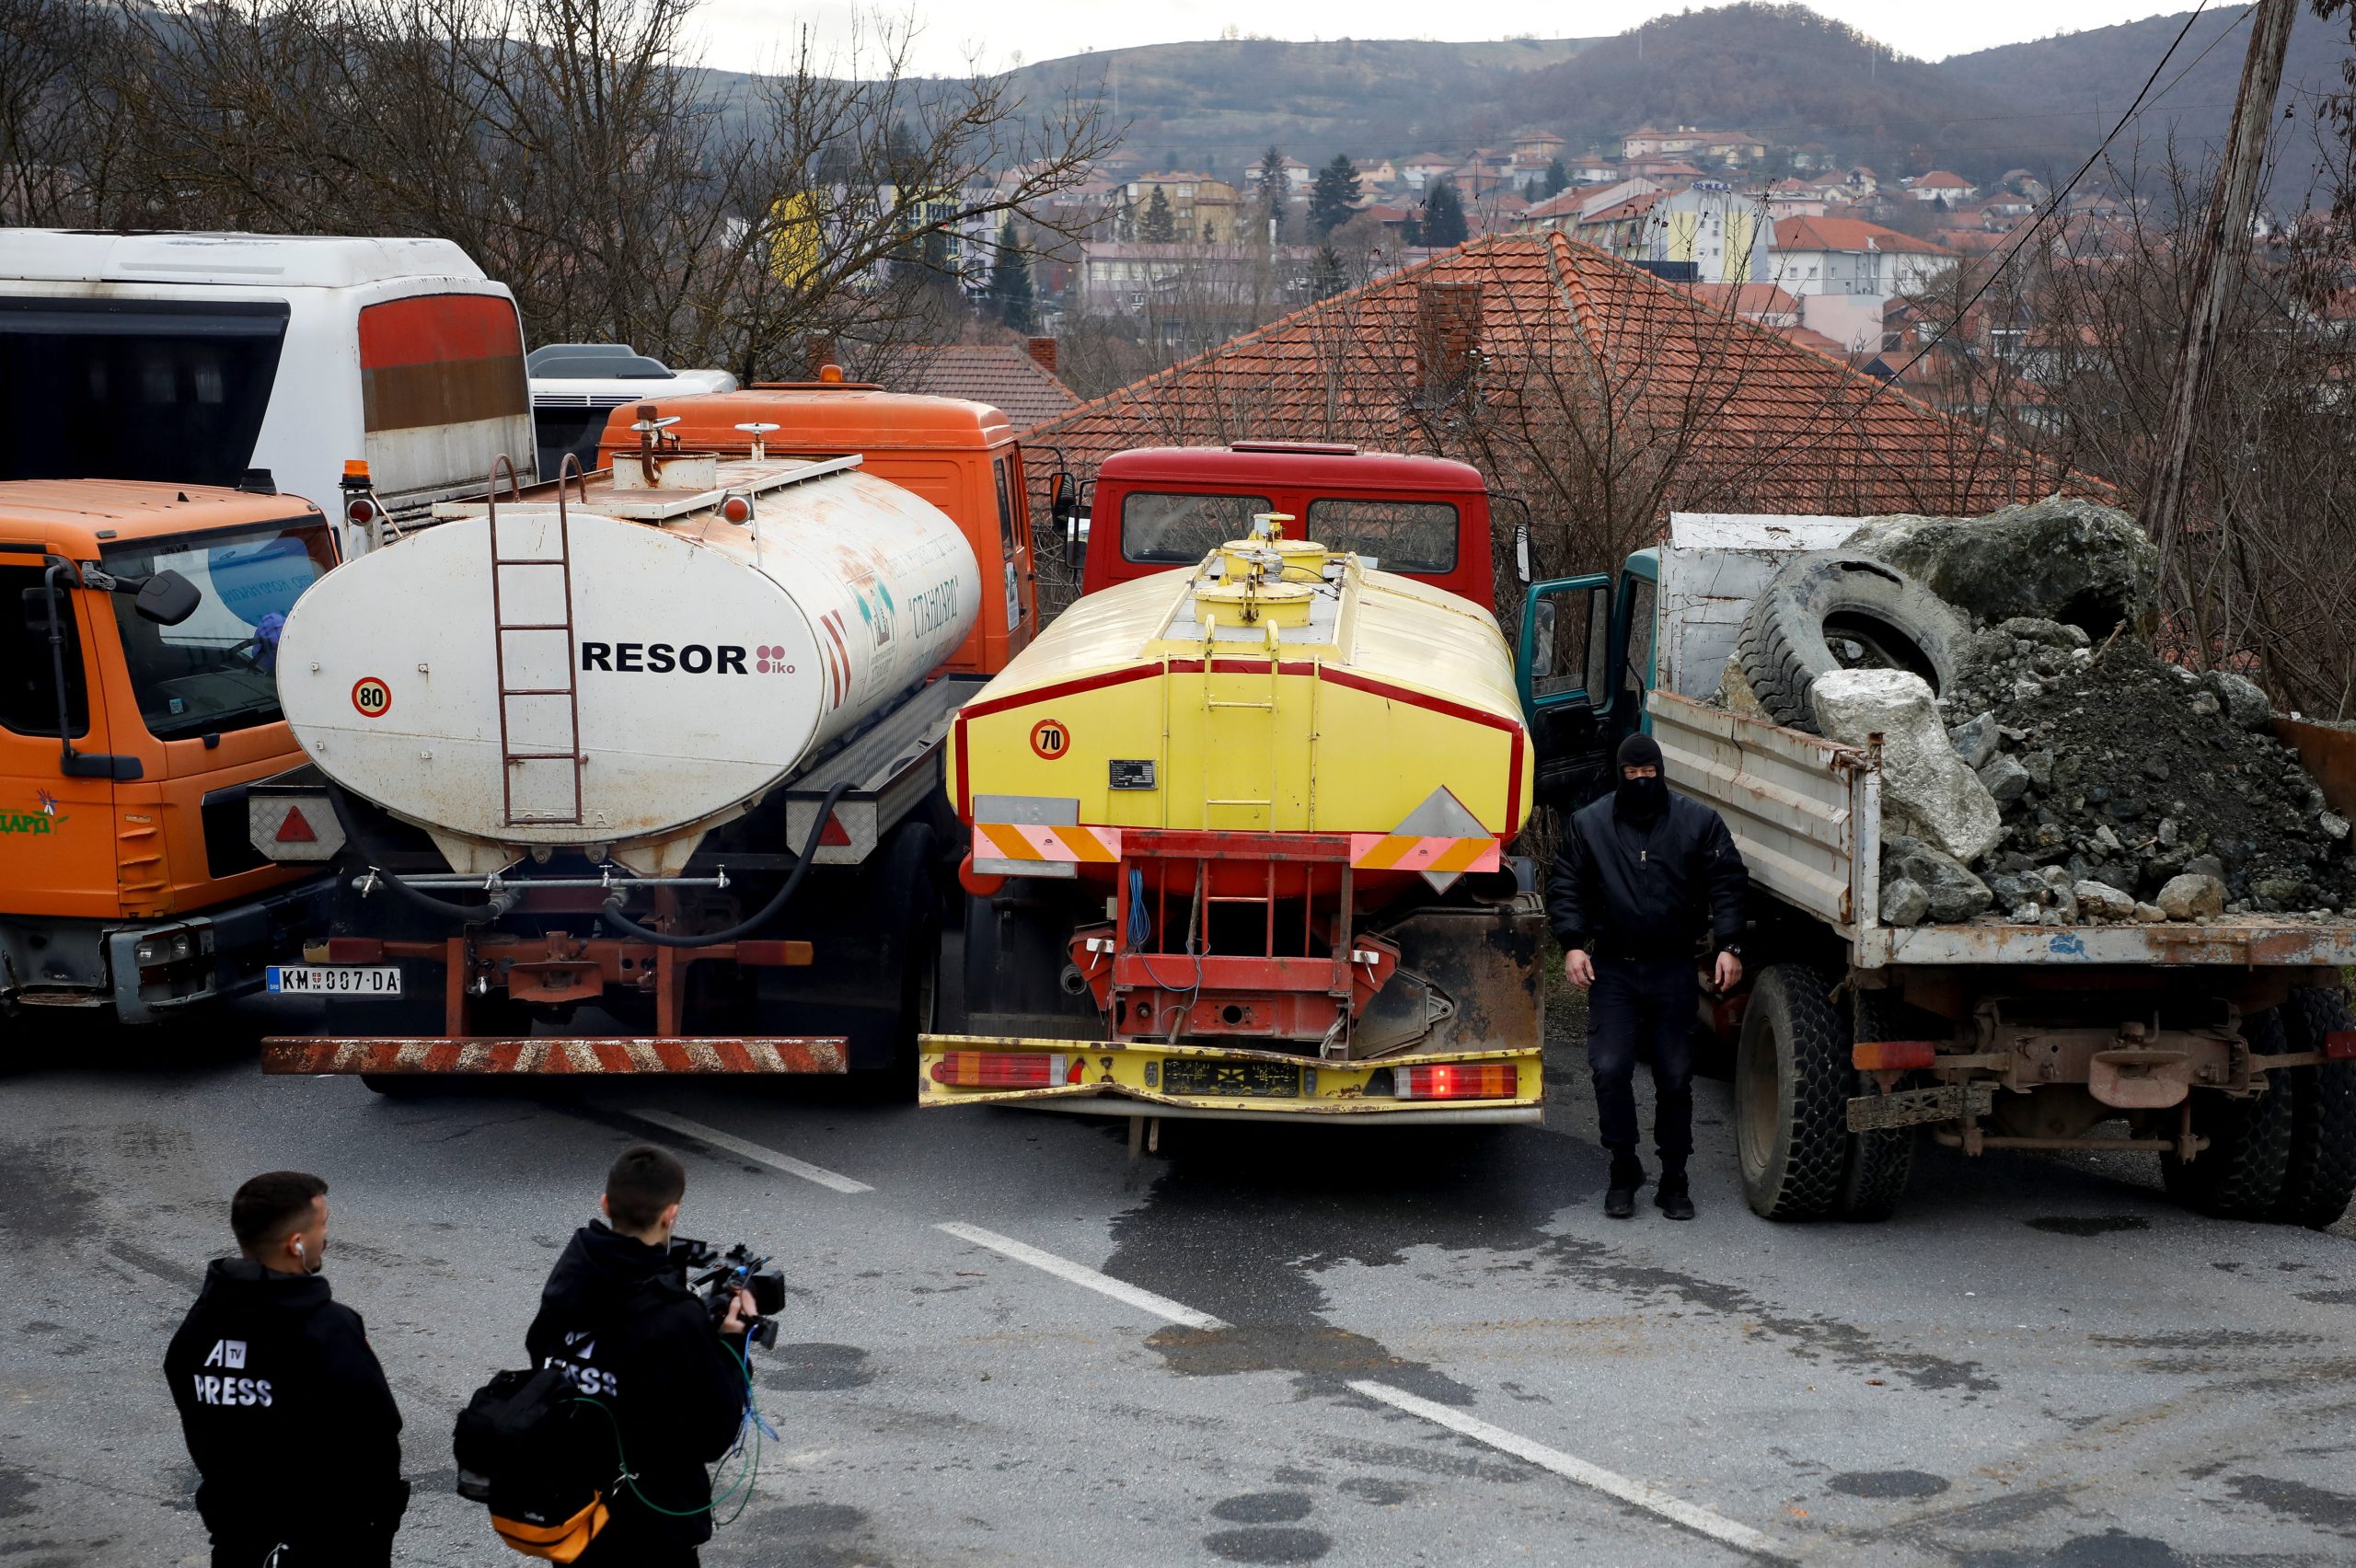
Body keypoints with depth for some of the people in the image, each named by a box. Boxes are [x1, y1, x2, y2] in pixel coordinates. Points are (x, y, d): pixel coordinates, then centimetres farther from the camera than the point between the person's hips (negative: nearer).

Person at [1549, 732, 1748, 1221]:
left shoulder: (1699, 822, 3)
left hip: (1674, 970, 0)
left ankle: (1673, 1177, 14)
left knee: (1675, 1075, 4)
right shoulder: (1588, 824, 4)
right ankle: (1623, 1167, 9)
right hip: (1612, 969, 0)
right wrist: (1572, 943, -8)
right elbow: (1565, 887, 6)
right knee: (1610, 1069, -8)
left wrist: (1728, 946, -9)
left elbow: (1725, 884, 2)